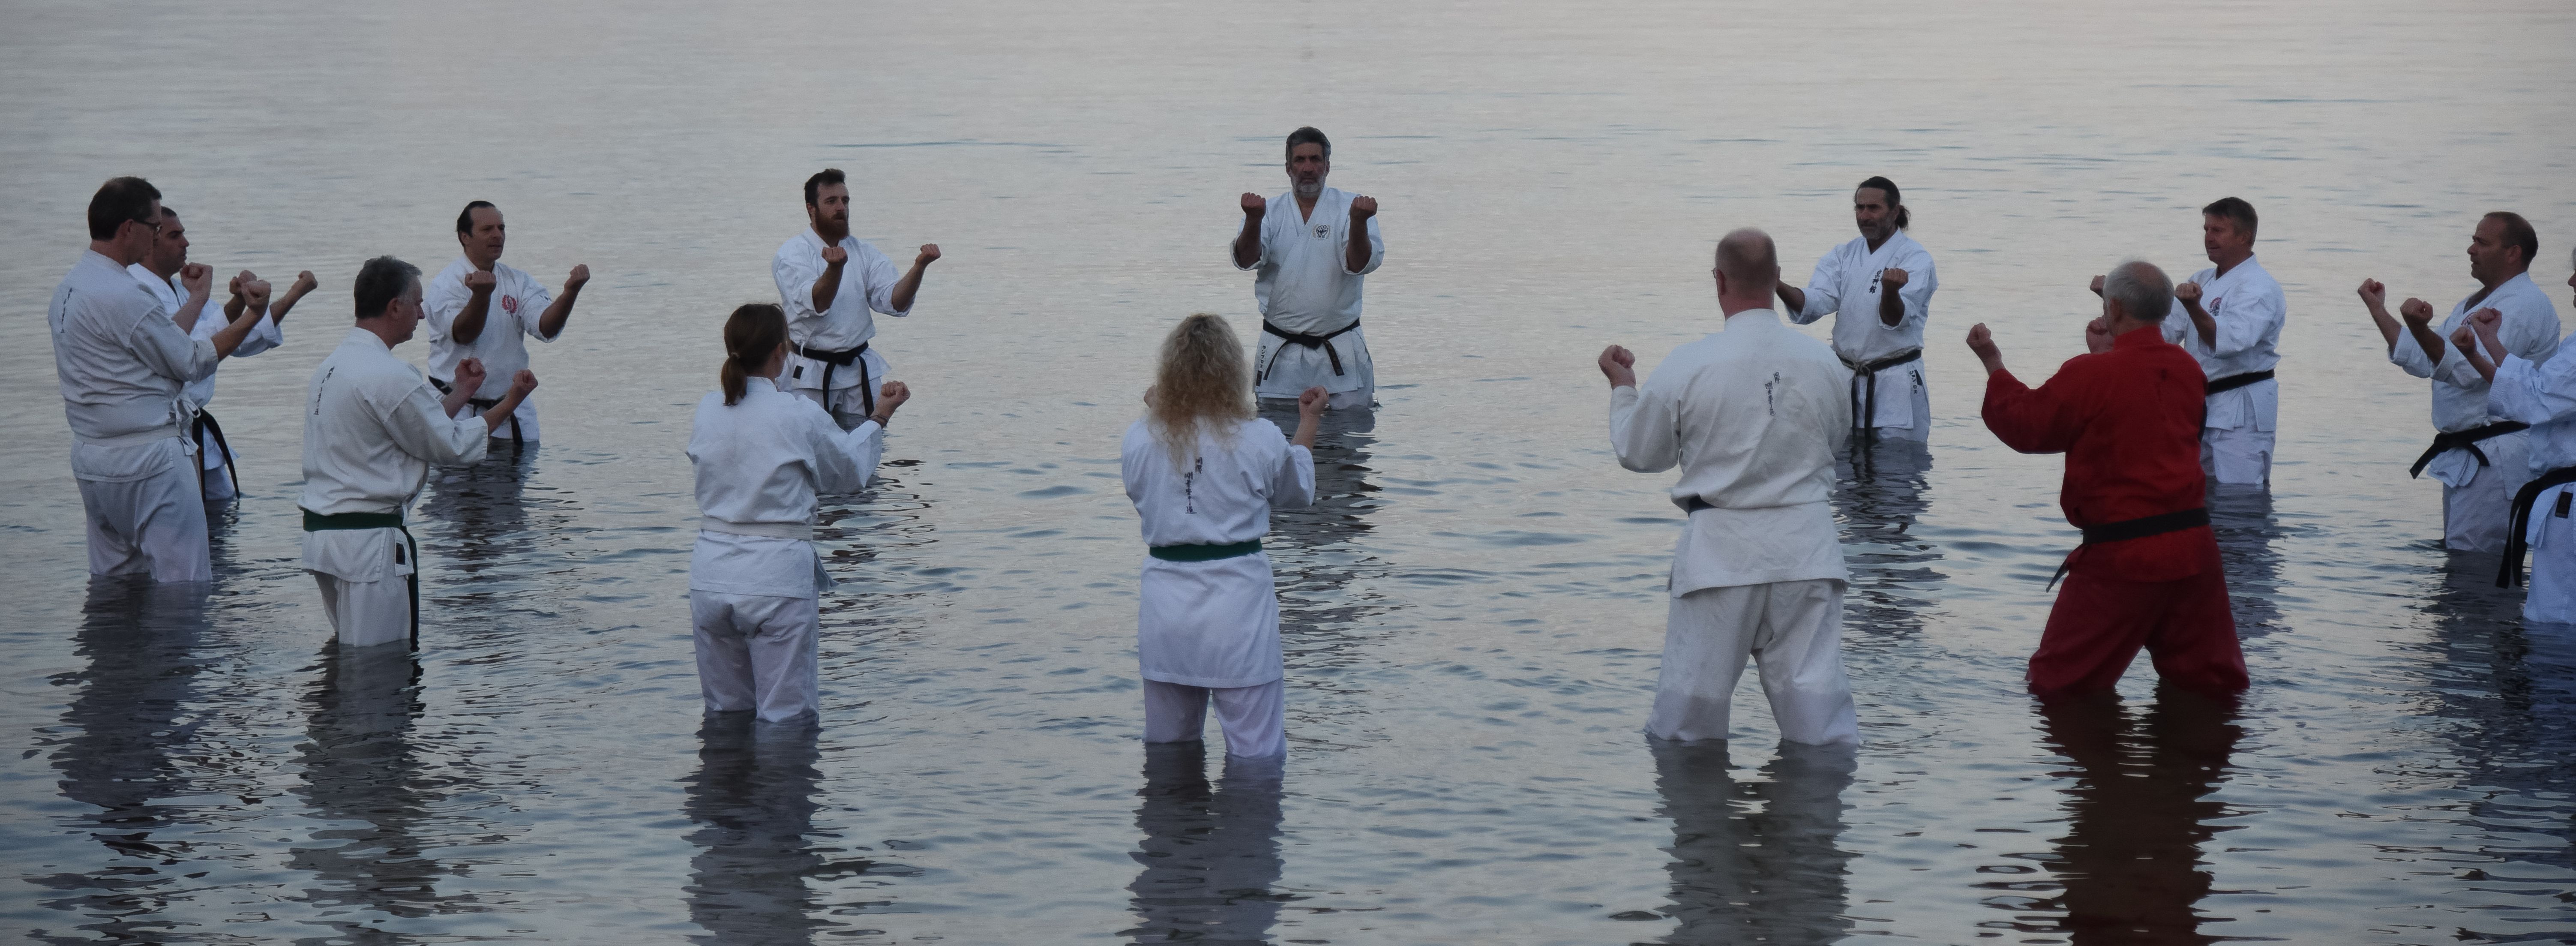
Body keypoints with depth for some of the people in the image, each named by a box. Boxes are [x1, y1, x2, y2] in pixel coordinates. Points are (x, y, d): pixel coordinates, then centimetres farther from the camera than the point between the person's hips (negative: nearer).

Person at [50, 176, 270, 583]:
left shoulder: (68, 287, 11)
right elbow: (192, 363, -10)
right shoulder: (122, 296, -19)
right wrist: (249, 319, -1)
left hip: (91, 458, 10)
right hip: (149, 459, -10)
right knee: (184, 594, -5)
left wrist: (196, 300, 28)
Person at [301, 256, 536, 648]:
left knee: (347, 655, 18)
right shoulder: (388, 376, -18)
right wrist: (509, 403, 2)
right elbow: (450, 446, -8)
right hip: (369, 540, -10)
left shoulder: (330, 365, 13)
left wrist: (462, 392, 25)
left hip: (321, 532, 10)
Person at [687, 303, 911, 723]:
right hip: (777, 575, -4)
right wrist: (881, 417, 22)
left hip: (711, 574, 4)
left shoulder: (706, 411, 1)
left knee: (725, 714, 16)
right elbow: (851, 471, 7)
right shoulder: (800, 416, -11)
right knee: (787, 719, 2)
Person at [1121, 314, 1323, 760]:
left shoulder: (1139, 440, -4)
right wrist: (1309, 425, 26)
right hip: (1237, 597, -3)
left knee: (1167, 753, 19)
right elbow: (1296, 494, 11)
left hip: (1165, 600, 3)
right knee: (1255, 757, 2)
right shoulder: (1260, 439, -10)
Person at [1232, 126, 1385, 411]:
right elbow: (1246, 259, -11)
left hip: (1341, 351, -1)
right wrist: (1254, 221, -31)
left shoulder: (1350, 207, 1)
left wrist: (1358, 224, -34)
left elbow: (1360, 264, -14)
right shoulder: (1271, 212, 6)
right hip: (1281, 354, 1)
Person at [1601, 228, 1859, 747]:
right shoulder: (1825, 362, -1)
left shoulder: (1688, 366, -10)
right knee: (1817, 699, 6)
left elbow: (1639, 454, 4)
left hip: (1722, 552, -2)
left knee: (1689, 705, 10)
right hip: (1806, 547, 2)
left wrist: (1622, 387, 21)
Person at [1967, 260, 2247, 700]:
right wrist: (2108, 354, 25)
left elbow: (2025, 425, 0)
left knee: (2056, 687, 4)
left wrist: (1992, 362, 12)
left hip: (2123, 555, -6)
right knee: (2212, 679, 14)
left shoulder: (2090, 375, -13)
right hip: (2193, 544, 6)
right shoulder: (2187, 368, 6)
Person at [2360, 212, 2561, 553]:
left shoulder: (2524, 305, -15)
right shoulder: (2474, 304, 19)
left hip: (2496, 458, -11)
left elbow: (2468, 370, -27)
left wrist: (2421, 330, -41)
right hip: (2465, 455, 11)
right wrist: (2378, 309, 15)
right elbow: (2422, 360, 18)